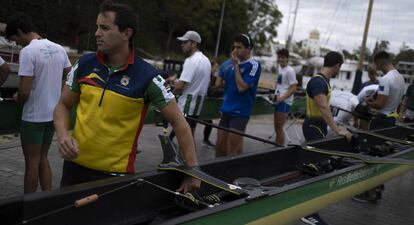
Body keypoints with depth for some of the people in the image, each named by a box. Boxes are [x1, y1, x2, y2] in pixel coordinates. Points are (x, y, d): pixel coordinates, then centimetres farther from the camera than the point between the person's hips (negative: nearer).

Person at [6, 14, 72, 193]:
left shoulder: (28, 51, -18)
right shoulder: (59, 49, 4)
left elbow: (24, 91, -21)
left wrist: (17, 99, 0)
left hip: (33, 116, -7)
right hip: (52, 114, 7)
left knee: (32, 161, 4)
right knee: (42, 158, 18)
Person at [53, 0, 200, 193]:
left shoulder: (147, 77, -14)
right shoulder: (84, 64, -2)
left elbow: (178, 122, -8)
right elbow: (63, 106, 9)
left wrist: (192, 169, -10)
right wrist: (63, 135, -12)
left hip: (116, 174, -4)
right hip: (75, 165, 4)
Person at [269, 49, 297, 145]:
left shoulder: (289, 71, -14)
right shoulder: (280, 68, 12)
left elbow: (293, 88, -18)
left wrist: (281, 98, -25)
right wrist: (275, 95, 11)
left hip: (284, 102, -9)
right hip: (278, 100, 9)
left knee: (279, 128, -8)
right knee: (277, 127, 16)